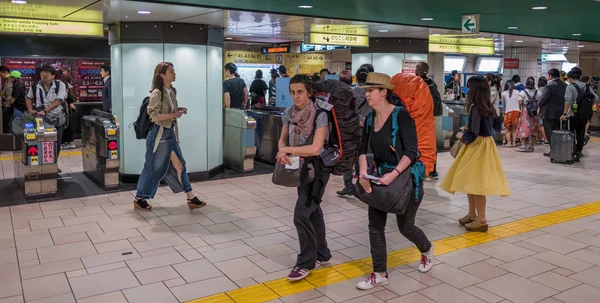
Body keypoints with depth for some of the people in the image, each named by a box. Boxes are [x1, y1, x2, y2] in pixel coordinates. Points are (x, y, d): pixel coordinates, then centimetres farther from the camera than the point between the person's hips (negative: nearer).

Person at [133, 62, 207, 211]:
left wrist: (179, 111, 2)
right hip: (159, 134, -8)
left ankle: (191, 198, 10)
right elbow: (153, 115, -21)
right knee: (154, 168, 2)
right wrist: (173, 115, -20)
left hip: (171, 133, 8)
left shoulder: (172, 91, 9)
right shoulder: (157, 93, -17)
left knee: (179, 165, 7)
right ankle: (139, 199, 18)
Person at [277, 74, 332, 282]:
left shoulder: (320, 115, -19)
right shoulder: (289, 114, 0)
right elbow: (282, 140, 7)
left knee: (301, 214, -11)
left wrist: (288, 150, -18)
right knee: (313, 211, 17)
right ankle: (322, 254, 33)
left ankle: (306, 262, 6)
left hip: (317, 168, -6)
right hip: (300, 167, 7)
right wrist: (282, 153, -15)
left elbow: (315, 148, -25)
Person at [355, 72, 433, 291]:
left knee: (405, 226, 9)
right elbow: (363, 149, -2)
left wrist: (394, 174, -32)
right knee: (375, 225, 4)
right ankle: (380, 274, 17)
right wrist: (363, 172, -19)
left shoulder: (401, 115, -18)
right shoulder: (370, 119, 2)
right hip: (381, 176, 6)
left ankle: (427, 250, 42)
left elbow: (411, 151, -22)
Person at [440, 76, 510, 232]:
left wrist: (463, 137, -3)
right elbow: (497, 125, 18)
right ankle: (472, 214, 27)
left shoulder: (475, 107, -19)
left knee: (476, 182, -4)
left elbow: (473, 133, -23)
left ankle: (481, 220, 2)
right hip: (485, 143, 9)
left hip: (478, 146, -9)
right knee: (471, 181, 17)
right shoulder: (488, 107, 6)